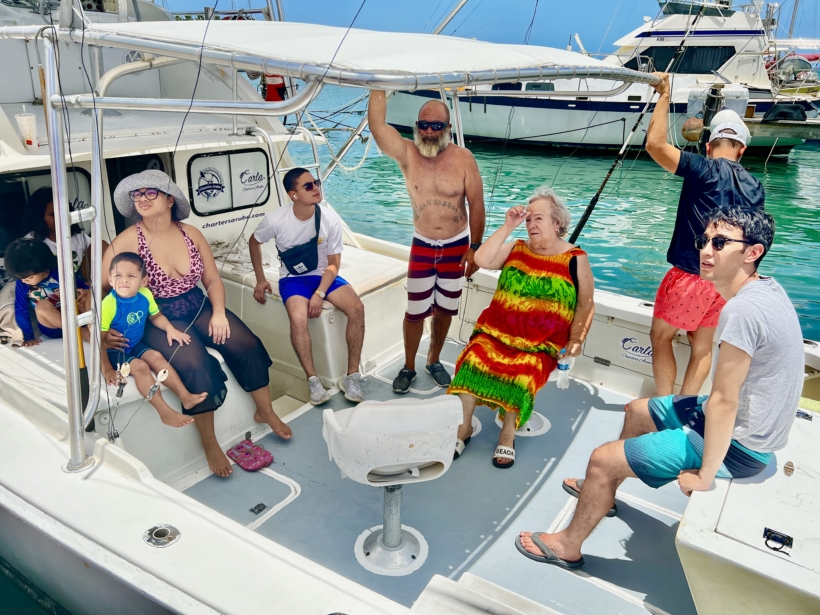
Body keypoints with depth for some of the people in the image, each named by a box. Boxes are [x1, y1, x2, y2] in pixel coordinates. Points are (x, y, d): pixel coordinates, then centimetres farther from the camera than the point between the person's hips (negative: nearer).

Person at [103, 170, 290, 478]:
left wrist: (219, 313, -11)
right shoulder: (126, 242, -11)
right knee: (196, 364, -28)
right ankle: (209, 444, -8)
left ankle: (265, 411, 9)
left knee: (246, 343, -15)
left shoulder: (190, 233, 0)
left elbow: (213, 280, 5)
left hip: (199, 308, 4)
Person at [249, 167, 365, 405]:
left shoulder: (330, 218, -15)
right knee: (298, 317, -33)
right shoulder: (276, 220, -16)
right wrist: (260, 279, 4)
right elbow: (254, 241, 5)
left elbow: (333, 263, -8)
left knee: (356, 308, -24)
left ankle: (351, 376, -14)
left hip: (324, 276, 2)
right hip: (293, 279, -1)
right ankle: (313, 380, -18)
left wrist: (320, 293, -20)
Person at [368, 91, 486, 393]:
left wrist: (475, 248, -8)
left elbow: (476, 204, -7)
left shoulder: (463, 158, -12)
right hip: (422, 246, 0)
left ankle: (434, 361, 34)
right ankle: (408, 366, 23)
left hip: (457, 246, 0)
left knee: (444, 309, 13)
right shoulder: (407, 154, -9)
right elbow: (376, 124, -24)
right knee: (415, 311, 2)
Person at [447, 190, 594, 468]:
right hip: (497, 330, 3)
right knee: (473, 360, -26)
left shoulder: (575, 259, 2)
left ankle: (508, 434, -6)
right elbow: (482, 260, -8)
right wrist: (507, 226, -7)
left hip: (541, 343, -2)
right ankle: (464, 426, -6)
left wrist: (575, 341, -3)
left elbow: (585, 305, 6)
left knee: (521, 376, -31)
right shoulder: (516, 249, 9)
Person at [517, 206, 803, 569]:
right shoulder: (766, 288, 1)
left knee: (603, 458, -6)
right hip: (747, 421, 10)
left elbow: (723, 402, -29)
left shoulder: (743, 310, -31)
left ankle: (568, 546, 16)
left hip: (737, 445, -10)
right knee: (636, 410, 25)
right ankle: (603, 490, 45)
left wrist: (705, 477, -22)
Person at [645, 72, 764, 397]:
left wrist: (664, 96, -9)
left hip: (690, 276, -6)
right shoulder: (755, 188, 8)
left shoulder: (703, 169, -12)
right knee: (702, 346, 16)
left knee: (661, 336, 9)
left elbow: (655, 144, -20)